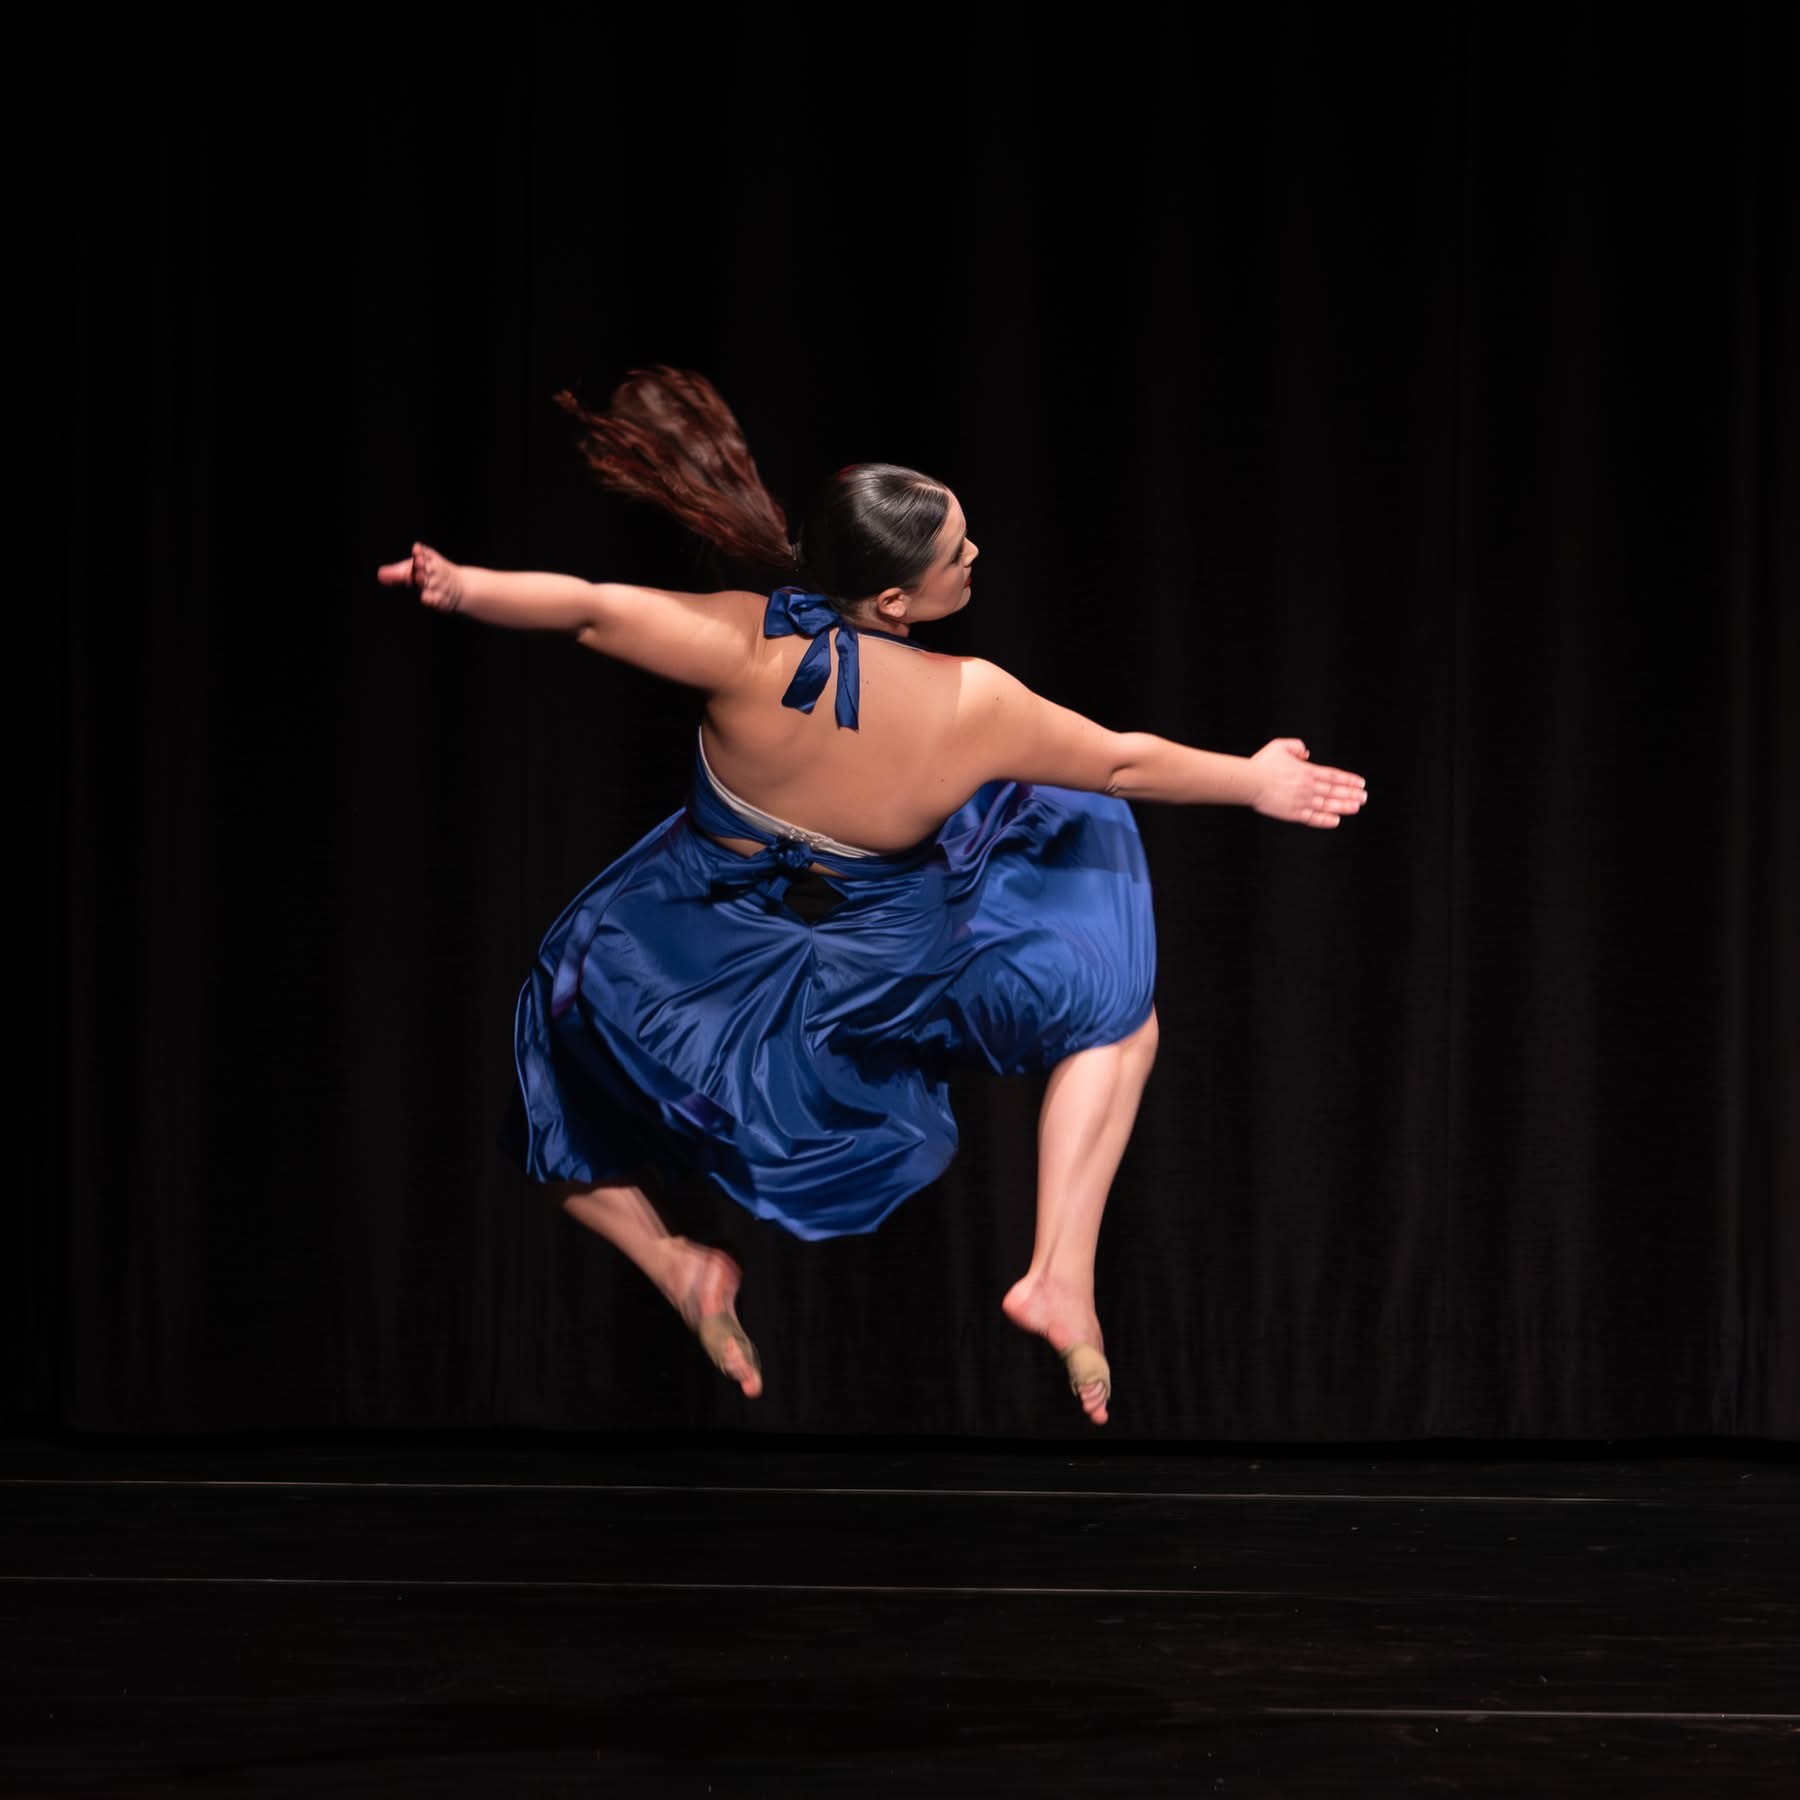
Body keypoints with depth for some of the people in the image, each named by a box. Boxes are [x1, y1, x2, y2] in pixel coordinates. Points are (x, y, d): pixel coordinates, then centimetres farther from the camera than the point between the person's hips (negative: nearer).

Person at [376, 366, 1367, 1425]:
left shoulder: (751, 648, -27)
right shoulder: (969, 705, -24)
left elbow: (587, 609, -26)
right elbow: (1122, 762, -9)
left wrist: (460, 586, -15)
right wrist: (1252, 781, 5)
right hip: (886, 974, -1)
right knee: (1118, 1019, 17)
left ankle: (668, 1258, 1)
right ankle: (1063, 1272, 3)